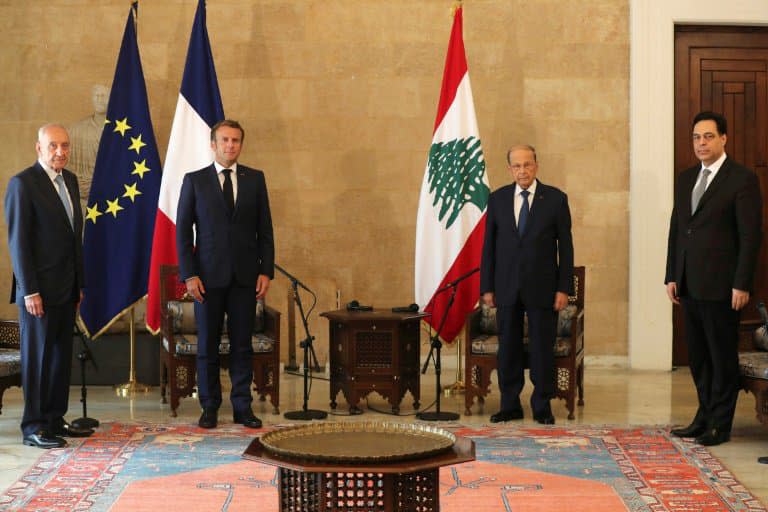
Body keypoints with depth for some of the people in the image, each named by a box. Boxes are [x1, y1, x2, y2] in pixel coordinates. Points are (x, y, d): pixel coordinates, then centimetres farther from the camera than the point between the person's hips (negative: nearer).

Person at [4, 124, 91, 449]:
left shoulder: (70, 180, 13)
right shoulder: (23, 184, -10)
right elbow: (18, 240, -13)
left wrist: (80, 283, 15)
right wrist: (29, 291, -16)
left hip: (66, 289, 7)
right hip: (39, 290, -7)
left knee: (61, 357, 11)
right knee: (37, 358, 0)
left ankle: (55, 421, 19)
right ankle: (33, 428, 7)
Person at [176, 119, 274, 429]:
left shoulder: (255, 179, 8)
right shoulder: (194, 181, 3)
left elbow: (265, 229, 8)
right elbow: (183, 231, 1)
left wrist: (266, 271, 0)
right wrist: (189, 274, -7)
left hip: (245, 276, 1)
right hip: (209, 275, -1)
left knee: (242, 344, 5)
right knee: (207, 344, 4)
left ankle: (242, 406, 12)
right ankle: (210, 407, 14)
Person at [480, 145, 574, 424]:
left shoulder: (555, 199, -1)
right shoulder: (497, 199, 5)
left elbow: (565, 246, 0)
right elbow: (489, 246, 7)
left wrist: (563, 288, -6)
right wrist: (487, 287, 2)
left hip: (542, 287, -2)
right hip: (506, 286, 2)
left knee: (542, 349, 2)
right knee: (507, 348, 6)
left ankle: (542, 407, 13)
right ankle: (510, 405, 16)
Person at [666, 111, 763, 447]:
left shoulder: (742, 179, -7)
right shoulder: (685, 179, 14)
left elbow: (750, 236, -10)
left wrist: (742, 285, -14)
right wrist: (671, 276, 11)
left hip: (720, 286, -7)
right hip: (689, 285, 7)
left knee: (723, 355, 2)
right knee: (698, 356, 12)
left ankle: (719, 425, 10)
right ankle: (704, 417, 22)